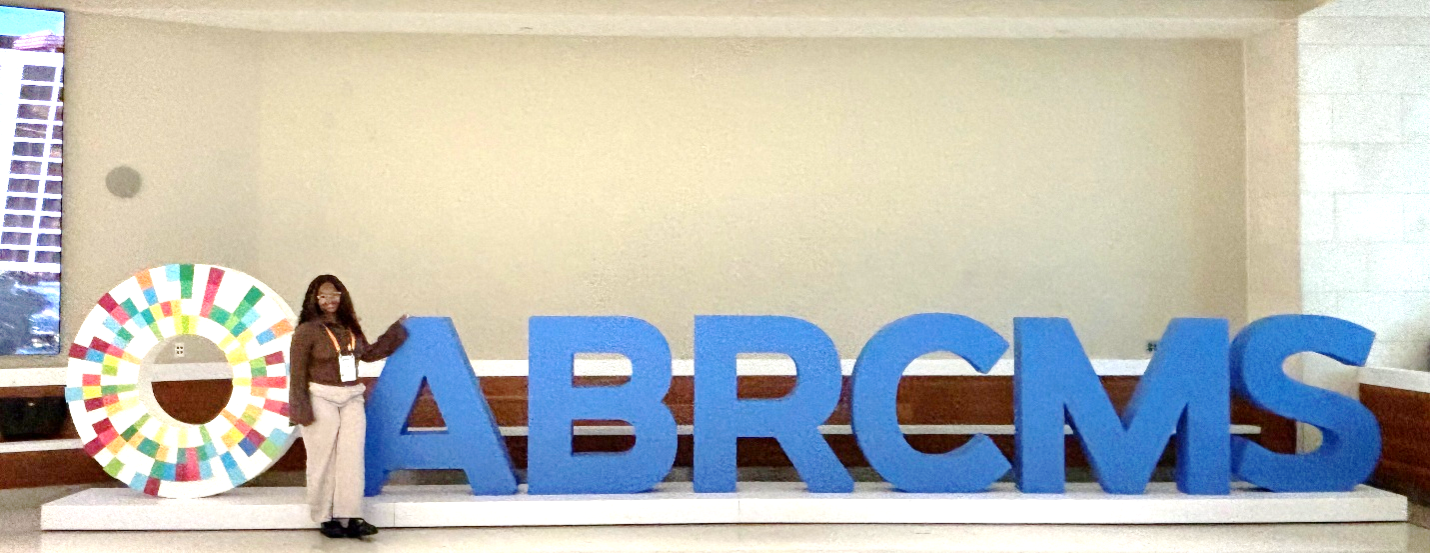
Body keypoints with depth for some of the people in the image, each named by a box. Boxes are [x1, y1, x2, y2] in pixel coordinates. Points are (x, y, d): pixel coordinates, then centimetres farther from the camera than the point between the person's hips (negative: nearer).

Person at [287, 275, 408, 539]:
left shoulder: (350, 328, 12)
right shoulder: (307, 330, -5)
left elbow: (368, 353, 27)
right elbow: (297, 372, -7)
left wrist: (397, 329, 28)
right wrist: (301, 409, -12)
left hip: (351, 399, 5)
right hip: (321, 400, -5)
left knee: (351, 457, -3)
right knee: (324, 460, -1)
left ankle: (350, 517, -4)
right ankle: (326, 518, 10)